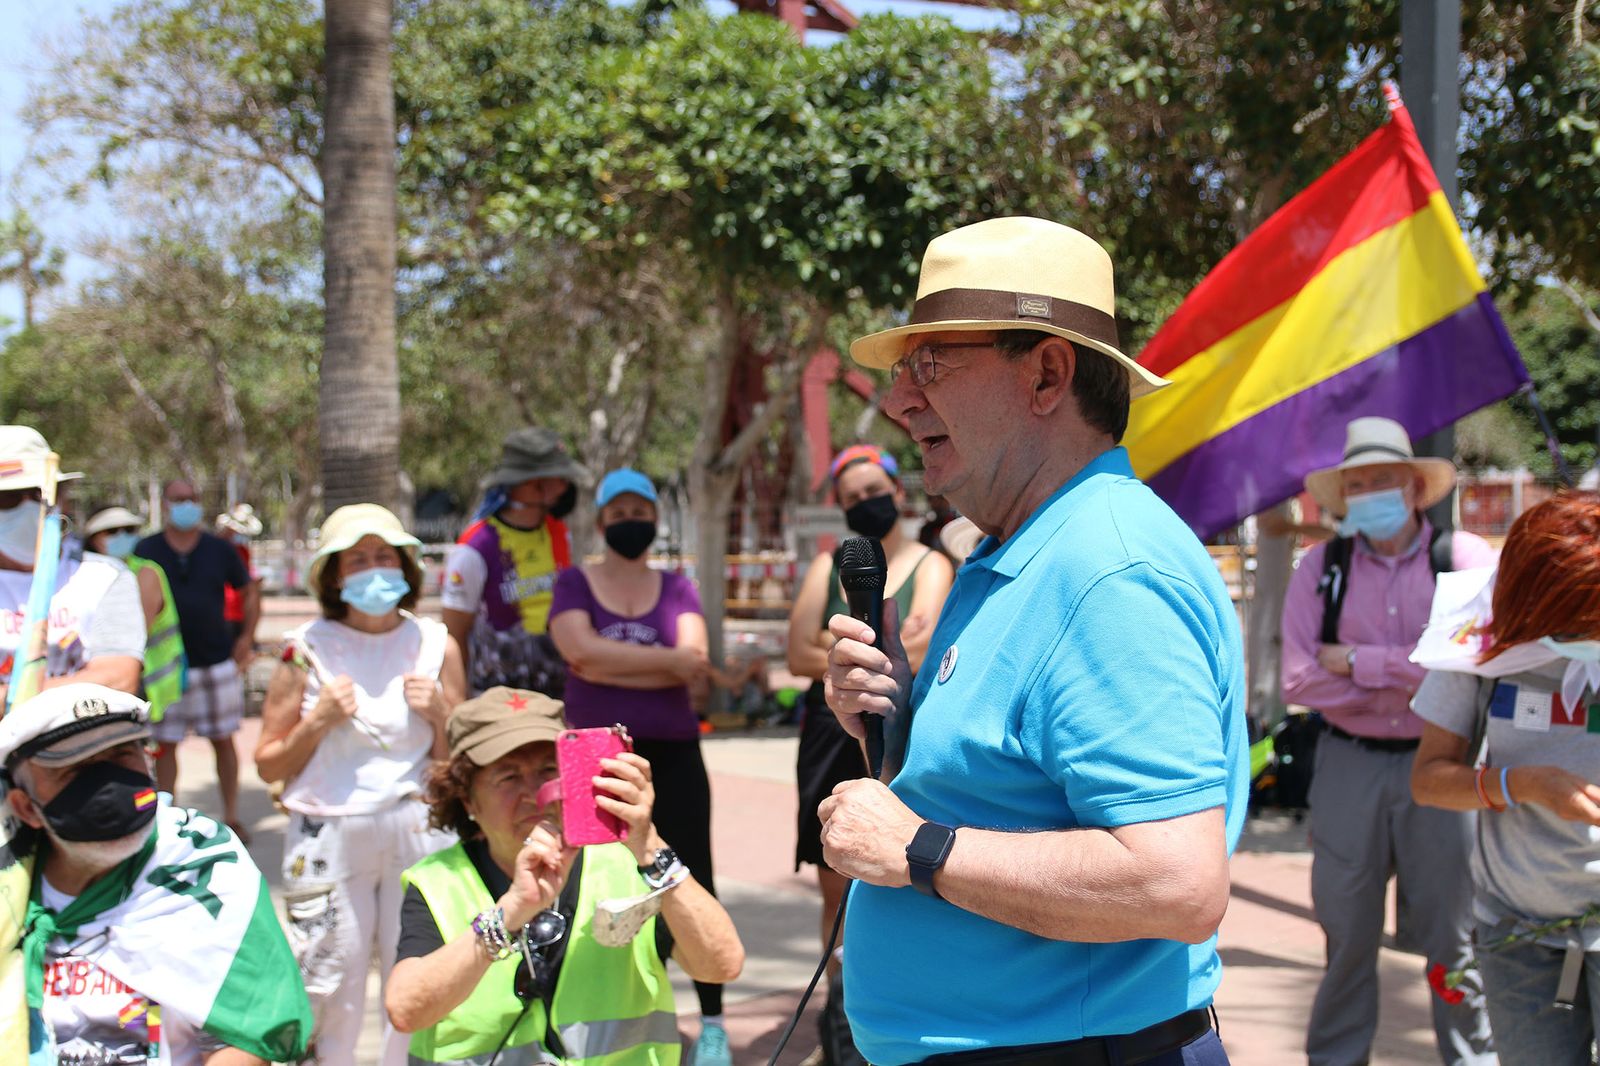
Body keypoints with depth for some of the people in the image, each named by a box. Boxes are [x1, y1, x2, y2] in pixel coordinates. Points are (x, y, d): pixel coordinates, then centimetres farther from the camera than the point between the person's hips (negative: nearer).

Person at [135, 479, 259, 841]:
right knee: (165, 744, 3)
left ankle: (232, 817, 15)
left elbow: (249, 593, 12)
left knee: (224, 741, 6)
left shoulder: (219, 549, 3)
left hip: (217, 661, 1)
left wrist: (246, 638, 2)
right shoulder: (147, 550, 1)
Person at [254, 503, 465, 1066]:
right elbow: (269, 765, 4)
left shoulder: (436, 646, 6)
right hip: (327, 835, -1)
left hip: (417, 831, 1)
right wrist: (319, 719, -10)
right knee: (330, 991, 1)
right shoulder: (309, 649, 0)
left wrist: (439, 713, -7)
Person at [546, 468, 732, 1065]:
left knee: (692, 881, -1)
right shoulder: (574, 585, 5)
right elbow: (582, 649, -14)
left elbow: (694, 659, -8)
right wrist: (666, 660, -12)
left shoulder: (677, 588, 9)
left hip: (673, 754, 1)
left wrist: (611, 666, -13)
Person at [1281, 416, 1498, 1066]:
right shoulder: (1320, 569, 3)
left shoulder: (1466, 560, -2)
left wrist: (1360, 663, -13)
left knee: (1452, 931, 5)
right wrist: (1408, 685, -9)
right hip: (1348, 766, 2)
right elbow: (1299, 681, -5)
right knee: (1347, 931, 8)